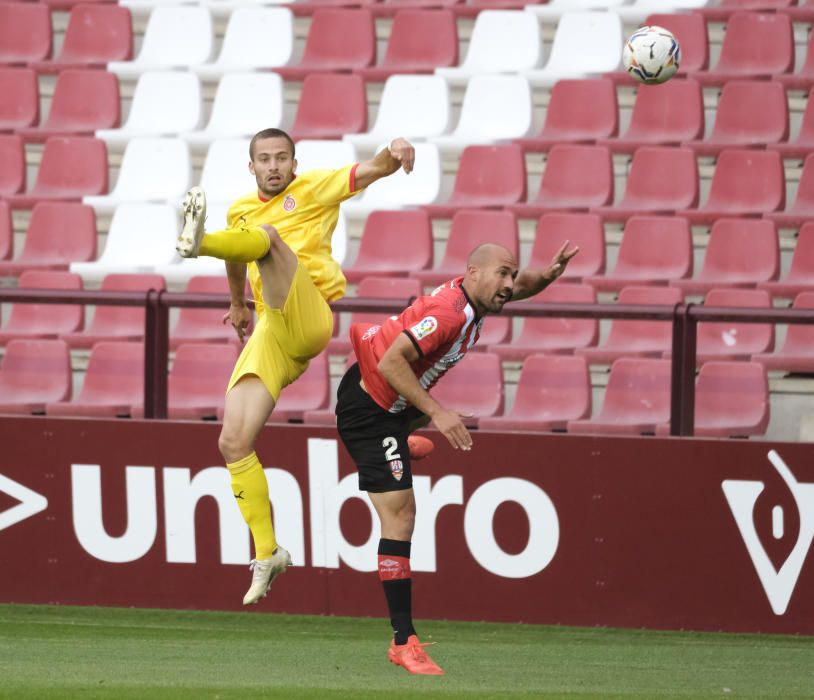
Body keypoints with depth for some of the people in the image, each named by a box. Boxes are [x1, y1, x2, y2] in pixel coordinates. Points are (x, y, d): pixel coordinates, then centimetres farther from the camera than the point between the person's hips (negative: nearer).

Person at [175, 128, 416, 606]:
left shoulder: (313, 189, 7)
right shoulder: (241, 211, 23)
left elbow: (371, 171, -7)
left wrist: (393, 154, -28)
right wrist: (238, 305, 55)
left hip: (311, 320, -6)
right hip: (270, 336, 6)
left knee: (268, 236, -28)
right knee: (234, 441, -8)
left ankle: (200, 242, -59)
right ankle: (267, 553, 0)